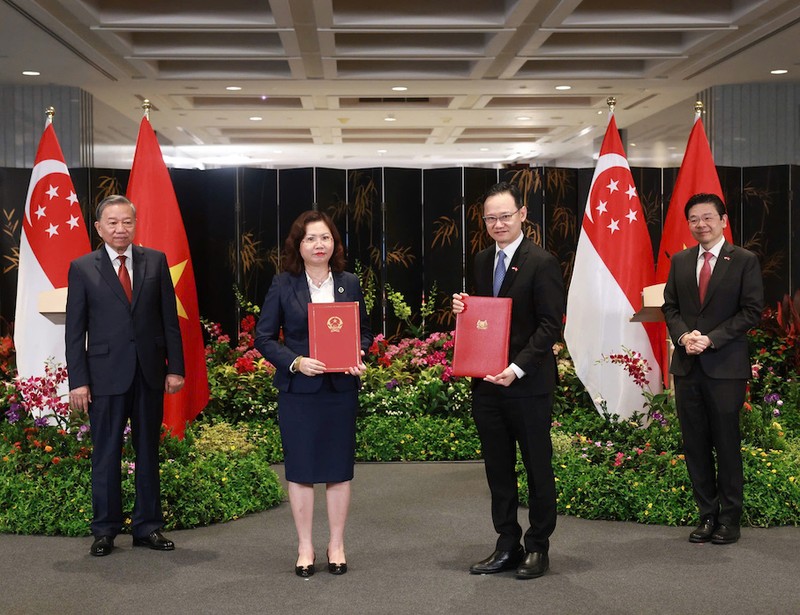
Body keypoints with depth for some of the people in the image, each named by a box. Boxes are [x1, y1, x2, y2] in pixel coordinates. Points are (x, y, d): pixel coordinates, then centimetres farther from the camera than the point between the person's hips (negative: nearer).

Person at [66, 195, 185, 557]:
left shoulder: (155, 261, 6)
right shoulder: (82, 268, 1)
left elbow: (169, 319, 5)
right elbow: (75, 329, 0)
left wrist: (175, 367, 0)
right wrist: (78, 380, -6)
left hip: (150, 372, 2)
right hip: (106, 374, -2)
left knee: (148, 452, 10)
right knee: (106, 455, 5)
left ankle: (147, 527, 19)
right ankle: (105, 530, 17)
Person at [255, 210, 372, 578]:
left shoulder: (349, 284, 6)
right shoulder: (283, 285, -1)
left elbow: (364, 331, 12)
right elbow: (264, 337, -1)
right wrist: (296, 362, -16)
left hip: (341, 387, 2)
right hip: (298, 389, -2)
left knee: (339, 466, 7)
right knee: (301, 467, 4)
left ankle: (337, 544, 20)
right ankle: (305, 547, 17)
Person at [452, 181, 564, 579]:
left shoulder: (542, 263, -10)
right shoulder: (482, 261, 12)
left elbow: (550, 325, -14)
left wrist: (517, 368, -22)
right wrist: (464, 308, -2)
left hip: (529, 384, -6)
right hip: (487, 383, 7)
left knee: (537, 468, 7)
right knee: (497, 468, 13)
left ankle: (537, 547, 20)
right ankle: (506, 546, 24)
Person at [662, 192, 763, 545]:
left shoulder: (744, 261, -2)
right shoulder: (680, 261, 11)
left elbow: (752, 310, -6)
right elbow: (670, 306, 12)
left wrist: (711, 338, -14)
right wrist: (683, 335, -7)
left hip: (725, 366, -4)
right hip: (687, 366, 4)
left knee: (727, 444, 2)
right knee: (695, 445, 7)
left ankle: (730, 519, 13)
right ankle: (707, 514, 17)